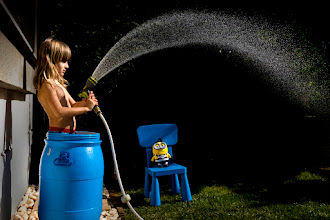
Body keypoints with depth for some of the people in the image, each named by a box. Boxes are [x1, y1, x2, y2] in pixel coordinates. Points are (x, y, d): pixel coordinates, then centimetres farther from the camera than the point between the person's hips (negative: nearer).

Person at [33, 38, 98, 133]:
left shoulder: (59, 84, 16)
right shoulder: (47, 85, -13)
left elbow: (72, 106, 19)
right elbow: (59, 112, -22)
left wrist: (83, 103, -3)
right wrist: (86, 108, -16)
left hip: (69, 133, 10)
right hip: (58, 133, -10)